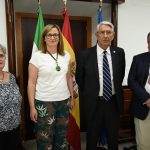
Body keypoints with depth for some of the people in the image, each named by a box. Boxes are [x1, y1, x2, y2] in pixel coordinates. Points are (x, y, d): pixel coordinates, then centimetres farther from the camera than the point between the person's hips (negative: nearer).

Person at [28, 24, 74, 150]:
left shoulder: (66, 55, 5)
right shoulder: (37, 56, -8)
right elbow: (31, 83, -7)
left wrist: (72, 97, 14)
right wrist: (32, 107, -9)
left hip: (63, 101, 4)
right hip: (44, 103, -4)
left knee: (62, 136, 15)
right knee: (45, 139, 6)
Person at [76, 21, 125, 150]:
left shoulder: (119, 53, -1)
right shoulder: (84, 54, -10)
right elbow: (79, 79, 1)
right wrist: (87, 97, 8)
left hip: (114, 102, 3)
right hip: (94, 103, -2)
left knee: (113, 139, 19)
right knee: (92, 139, 15)